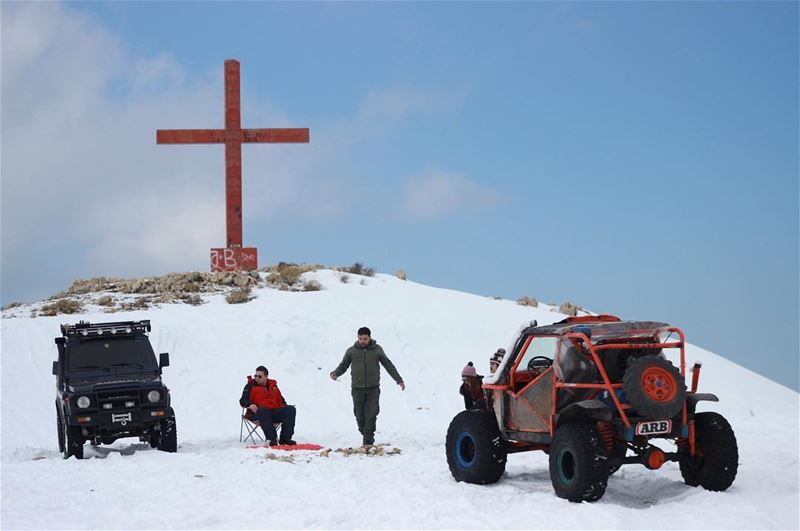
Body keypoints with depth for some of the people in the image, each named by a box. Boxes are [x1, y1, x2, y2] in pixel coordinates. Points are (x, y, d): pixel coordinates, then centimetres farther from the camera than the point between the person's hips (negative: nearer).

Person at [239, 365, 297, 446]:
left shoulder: (273, 385, 22)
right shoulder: (251, 386, 10)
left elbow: (281, 400, 28)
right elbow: (243, 401, 0)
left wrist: (284, 406, 5)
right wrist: (250, 405, -22)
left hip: (274, 412, 4)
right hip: (257, 413, -4)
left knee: (291, 409, -18)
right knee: (262, 411, -40)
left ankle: (285, 438, -27)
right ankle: (271, 439, -47)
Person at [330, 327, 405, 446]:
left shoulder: (377, 350, 7)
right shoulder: (351, 351, 8)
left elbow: (388, 365, 13)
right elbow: (343, 365, 9)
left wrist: (399, 380, 12)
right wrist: (335, 373, -13)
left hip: (373, 388, -1)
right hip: (357, 388, 1)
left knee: (371, 414, -10)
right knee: (360, 415, 2)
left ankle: (368, 441, -10)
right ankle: (365, 434, 20)